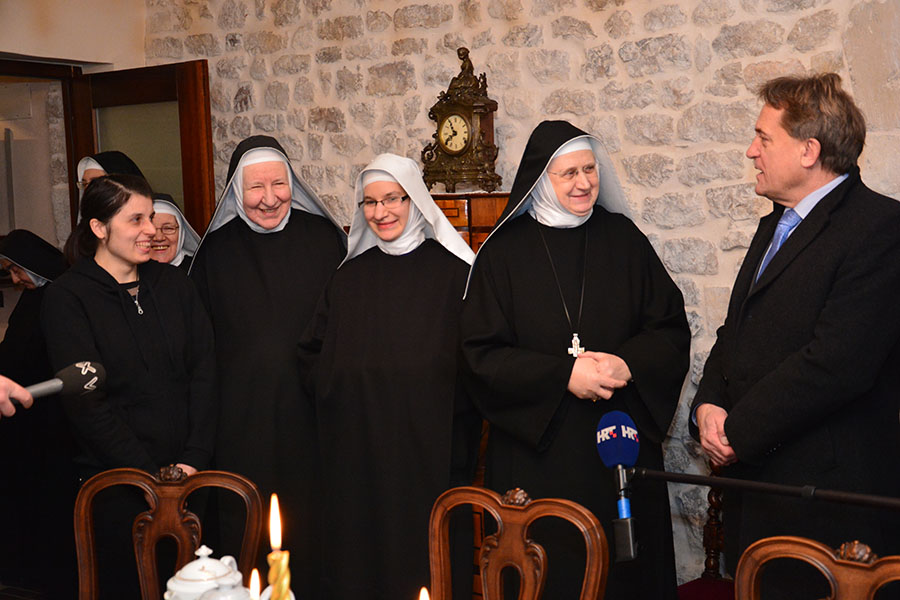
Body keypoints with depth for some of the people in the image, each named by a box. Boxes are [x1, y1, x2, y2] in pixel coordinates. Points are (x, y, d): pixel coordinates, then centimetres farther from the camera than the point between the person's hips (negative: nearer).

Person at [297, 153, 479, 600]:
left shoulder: (452, 270, -1)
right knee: (359, 561, 8)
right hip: (356, 456, 4)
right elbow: (315, 356, 16)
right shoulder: (350, 275, 12)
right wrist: (338, 390, 1)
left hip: (430, 451, -3)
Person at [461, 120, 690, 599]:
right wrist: (564, 375, -15)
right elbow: (483, 353, -4)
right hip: (536, 449, -1)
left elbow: (672, 330, 6)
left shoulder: (622, 239, 6)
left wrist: (629, 364, -14)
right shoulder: (504, 251, 0)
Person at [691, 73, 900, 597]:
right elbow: (736, 330, 18)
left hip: (825, 495, -8)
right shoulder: (777, 222, 16)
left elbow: (836, 362, -24)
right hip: (754, 482, 8)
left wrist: (737, 433, -16)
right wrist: (710, 404, -1)